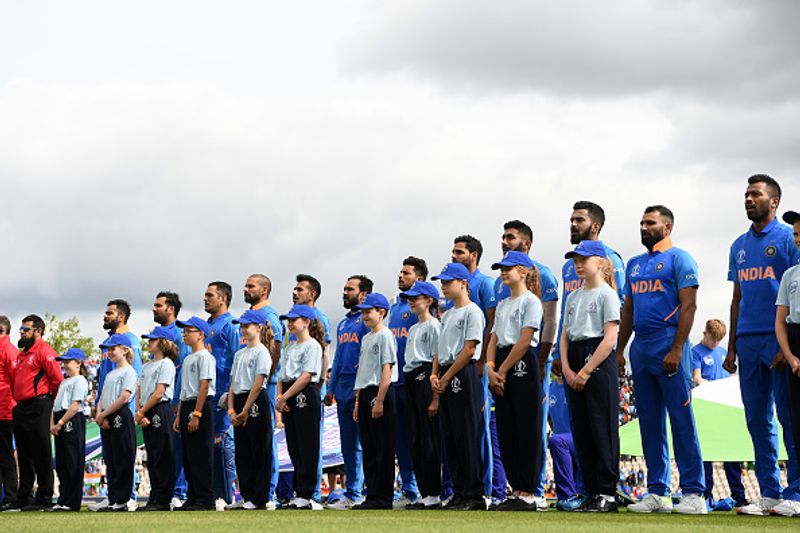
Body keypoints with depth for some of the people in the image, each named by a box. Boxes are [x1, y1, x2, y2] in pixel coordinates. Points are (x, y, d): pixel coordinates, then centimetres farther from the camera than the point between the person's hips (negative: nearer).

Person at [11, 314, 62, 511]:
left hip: (37, 408, -9)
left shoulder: (44, 351, -8)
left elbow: (58, 379, -14)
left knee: (41, 455, -5)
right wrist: (17, 401, 16)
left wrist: (48, 399, -4)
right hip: (21, 409, 9)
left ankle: (44, 498, -2)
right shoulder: (22, 354, 20)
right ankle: (23, 498, 18)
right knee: (24, 456, 12)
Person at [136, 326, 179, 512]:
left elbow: (159, 393, -13)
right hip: (146, 416, 9)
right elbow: (140, 393, 15)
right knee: (152, 459, 9)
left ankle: (162, 501, -6)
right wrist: (140, 414, -2)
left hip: (161, 412, -8)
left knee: (163, 458, -6)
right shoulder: (147, 366, 19)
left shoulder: (166, 364, -6)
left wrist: (140, 413, -10)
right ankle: (154, 499, 12)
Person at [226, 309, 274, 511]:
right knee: (242, 452, 8)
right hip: (240, 402, 8)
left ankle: (258, 498, -2)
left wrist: (245, 411, -15)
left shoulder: (261, 352, -6)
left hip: (256, 403, -8)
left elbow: (257, 384, -13)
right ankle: (246, 495, 14)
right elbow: (233, 384, 15)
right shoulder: (239, 354, 17)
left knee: (260, 452, -3)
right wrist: (231, 410, 2)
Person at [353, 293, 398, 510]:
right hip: (365, 394, 9)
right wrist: (358, 401, 17)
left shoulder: (385, 335, -7)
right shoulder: (365, 338, 19)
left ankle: (383, 498, -4)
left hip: (381, 393, -9)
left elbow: (387, 370, -14)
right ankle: (372, 494, 13)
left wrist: (379, 401, -19)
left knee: (383, 448, -6)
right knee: (368, 447, 9)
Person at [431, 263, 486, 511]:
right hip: (446, 379, 9)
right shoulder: (447, 315, 21)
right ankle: (459, 492, 12)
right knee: (450, 437, 8)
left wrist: (446, 378, -13)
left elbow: (469, 349, -13)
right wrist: (434, 375, 5)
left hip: (463, 376, -9)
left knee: (467, 436, -9)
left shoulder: (472, 311, -7)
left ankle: (474, 495, -7)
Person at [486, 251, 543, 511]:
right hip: (501, 370, 8)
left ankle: (527, 493, -4)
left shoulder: (530, 301, -5)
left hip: (522, 365, -8)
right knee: (506, 431, 7)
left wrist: (502, 371, -13)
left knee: (526, 429, -6)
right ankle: (516, 490, 12)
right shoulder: (502, 305, 20)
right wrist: (490, 368, -2)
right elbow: (494, 340, 16)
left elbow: (524, 340, -13)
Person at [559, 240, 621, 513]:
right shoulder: (573, 297, 17)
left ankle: (607, 493, -3)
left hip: (599, 361, -7)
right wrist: (566, 369, -1)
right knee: (581, 431, 7)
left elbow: (610, 338, -12)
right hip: (574, 361, 7)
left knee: (603, 427, -6)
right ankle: (592, 491, 13)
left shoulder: (607, 294, -5)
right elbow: (565, 335, 15)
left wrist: (586, 371, -15)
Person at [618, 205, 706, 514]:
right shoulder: (634, 264, 19)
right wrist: (619, 350, 14)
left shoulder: (678, 258, -3)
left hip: (668, 344, -8)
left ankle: (693, 492, -5)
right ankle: (657, 492, 12)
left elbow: (688, 305, -11)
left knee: (681, 419, -7)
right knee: (649, 422, 8)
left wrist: (676, 349, -19)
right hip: (640, 347, 8)